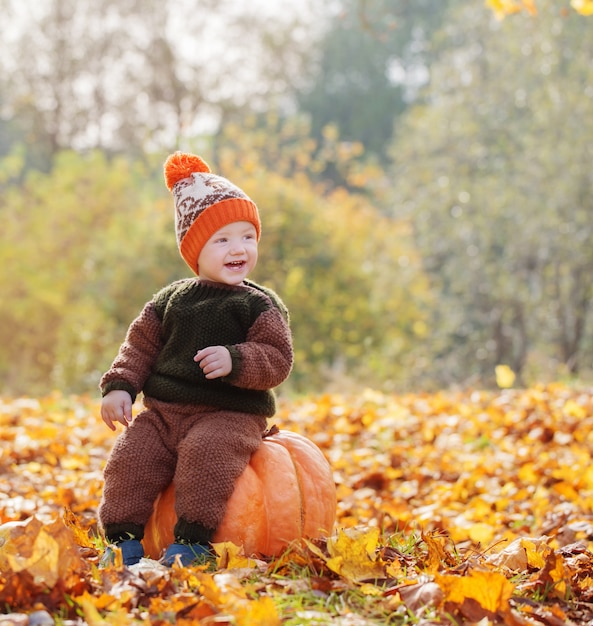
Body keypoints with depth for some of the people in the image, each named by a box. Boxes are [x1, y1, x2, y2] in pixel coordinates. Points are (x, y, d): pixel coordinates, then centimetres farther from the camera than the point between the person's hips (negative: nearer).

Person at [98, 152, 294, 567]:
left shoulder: (260, 306, 0)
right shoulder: (172, 300, 12)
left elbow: (278, 360, -9)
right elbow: (140, 346, 16)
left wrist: (235, 361, -25)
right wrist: (120, 387, 2)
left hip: (231, 415, -4)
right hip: (164, 410, 4)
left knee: (205, 452, -32)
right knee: (131, 455, -15)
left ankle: (193, 540, -25)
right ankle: (123, 536, -3)